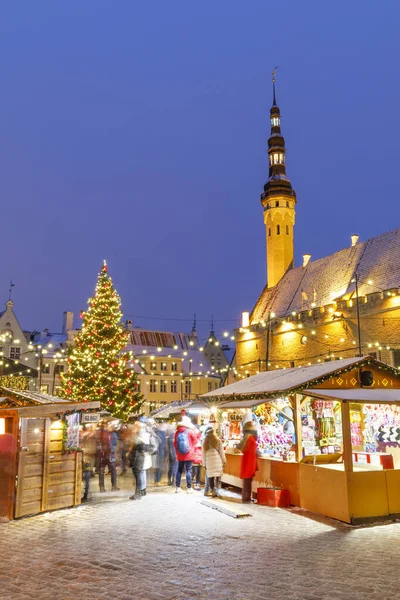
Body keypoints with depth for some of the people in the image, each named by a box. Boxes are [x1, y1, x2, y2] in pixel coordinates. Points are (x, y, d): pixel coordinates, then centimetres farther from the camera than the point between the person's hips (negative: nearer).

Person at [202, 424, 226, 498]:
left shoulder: (205, 442, 1)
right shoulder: (218, 440, -3)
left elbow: (203, 454, 5)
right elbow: (221, 452, 1)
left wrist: (204, 464, 13)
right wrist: (224, 461, 10)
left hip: (209, 462, 1)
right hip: (217, 461, -1)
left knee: (210, 477, 6)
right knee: (218, 476, 7)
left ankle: (213, 492, 5)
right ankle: (216, 491, 1)